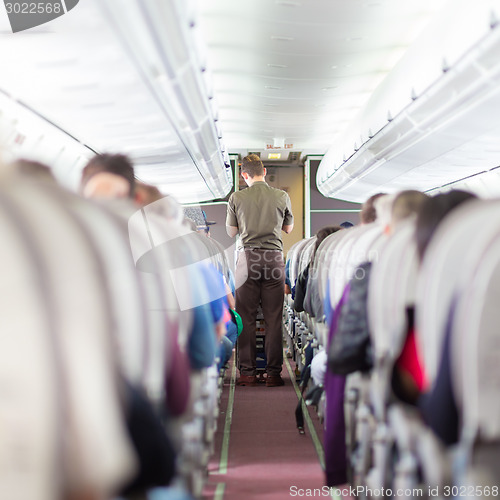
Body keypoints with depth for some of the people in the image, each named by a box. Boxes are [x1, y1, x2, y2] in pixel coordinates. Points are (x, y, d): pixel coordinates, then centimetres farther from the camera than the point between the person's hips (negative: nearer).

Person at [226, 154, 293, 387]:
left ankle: (248, 372, 6)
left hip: (248, 258, -1)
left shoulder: (237, 198, -1)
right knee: (273, 319, 4)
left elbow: (231, 232, 9)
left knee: (246, 318, 5)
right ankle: (273, 373, 6)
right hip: (274, 257, 1)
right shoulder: (282, 197, 2)